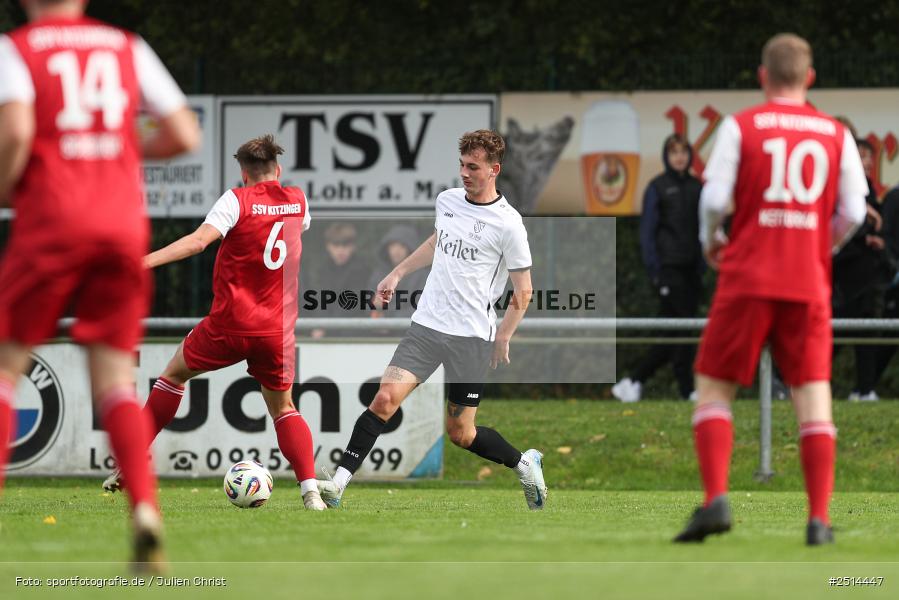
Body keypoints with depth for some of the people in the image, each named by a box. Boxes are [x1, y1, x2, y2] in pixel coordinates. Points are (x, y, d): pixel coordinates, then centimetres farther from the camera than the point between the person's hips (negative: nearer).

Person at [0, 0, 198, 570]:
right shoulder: (128, 47, 13)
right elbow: (185, 134, 9)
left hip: (51, 222, -3)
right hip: (125, 223, 3)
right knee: (114, 379, 4)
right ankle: (145, 510, -16)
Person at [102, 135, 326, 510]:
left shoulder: (237, 200, -7)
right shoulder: (298, 201, 8)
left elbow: (199, 241, -21)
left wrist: (147, 260, -26)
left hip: (230, 324, -3)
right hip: (278, 328, 3)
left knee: (174, 374, 18)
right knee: (283, 407, 15)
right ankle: (310, 490, -4)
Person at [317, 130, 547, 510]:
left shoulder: (507, 224, -11)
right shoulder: (447, 200, 7)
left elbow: (523, 292, -3)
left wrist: (501, 339, -7)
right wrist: (397, 273, 28)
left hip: (471, 338, -4)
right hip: (426, 326, 4)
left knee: (460, 434, 3)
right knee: (385, 399, -14)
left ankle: (524, 464, 29)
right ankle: (337, 485, -16)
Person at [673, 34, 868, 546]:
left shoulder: (741, 126, 0)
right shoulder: (836, 134, 7)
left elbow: (714, 199, -8)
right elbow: (853, 213, 3)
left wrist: (710, 240, 12)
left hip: (748, 278, -2)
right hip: (810, 285, 2)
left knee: (714, 388, 6)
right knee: (814, 397, 5)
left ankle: (716, 500, -10)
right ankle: (819, 519, -2)